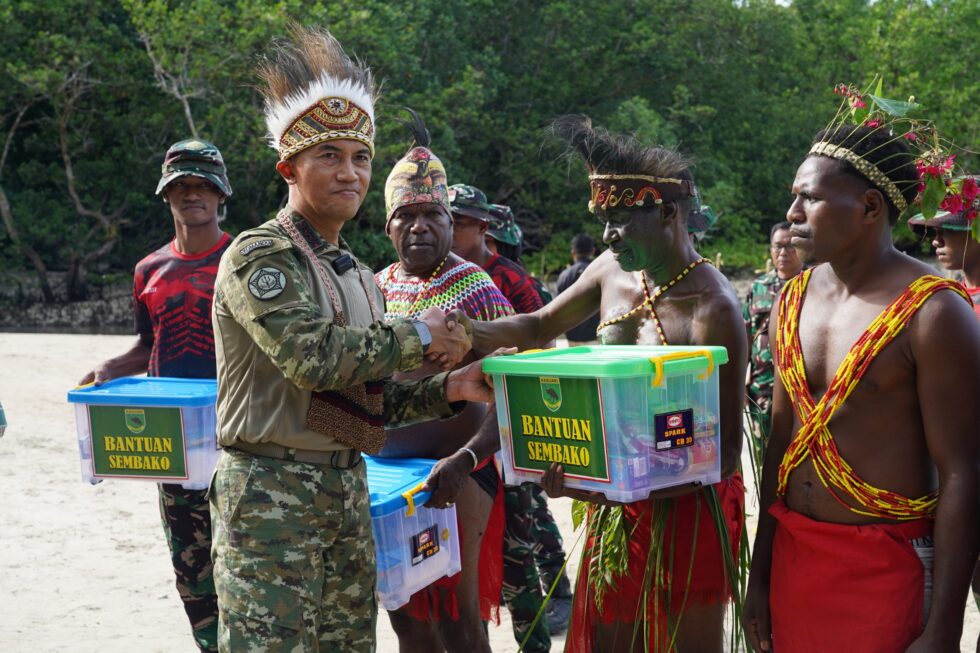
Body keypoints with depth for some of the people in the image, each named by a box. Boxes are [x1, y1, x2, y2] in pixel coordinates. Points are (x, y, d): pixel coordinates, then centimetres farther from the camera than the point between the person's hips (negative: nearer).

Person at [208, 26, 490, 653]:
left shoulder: (359, 276, 16)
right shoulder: (258, 255, -10)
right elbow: (312, 355, -24)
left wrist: (449, 389, 3)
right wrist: (419, 336, -14)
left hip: (347, 488, 8)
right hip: (271, 494, -8)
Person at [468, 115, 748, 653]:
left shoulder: (712, 311, -21)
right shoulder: (614, 270, 1)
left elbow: (724, 455, -22)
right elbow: (541, 326, 18)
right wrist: (469, 333, -2)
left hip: (686, 508, -7)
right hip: (616, 506, 7)